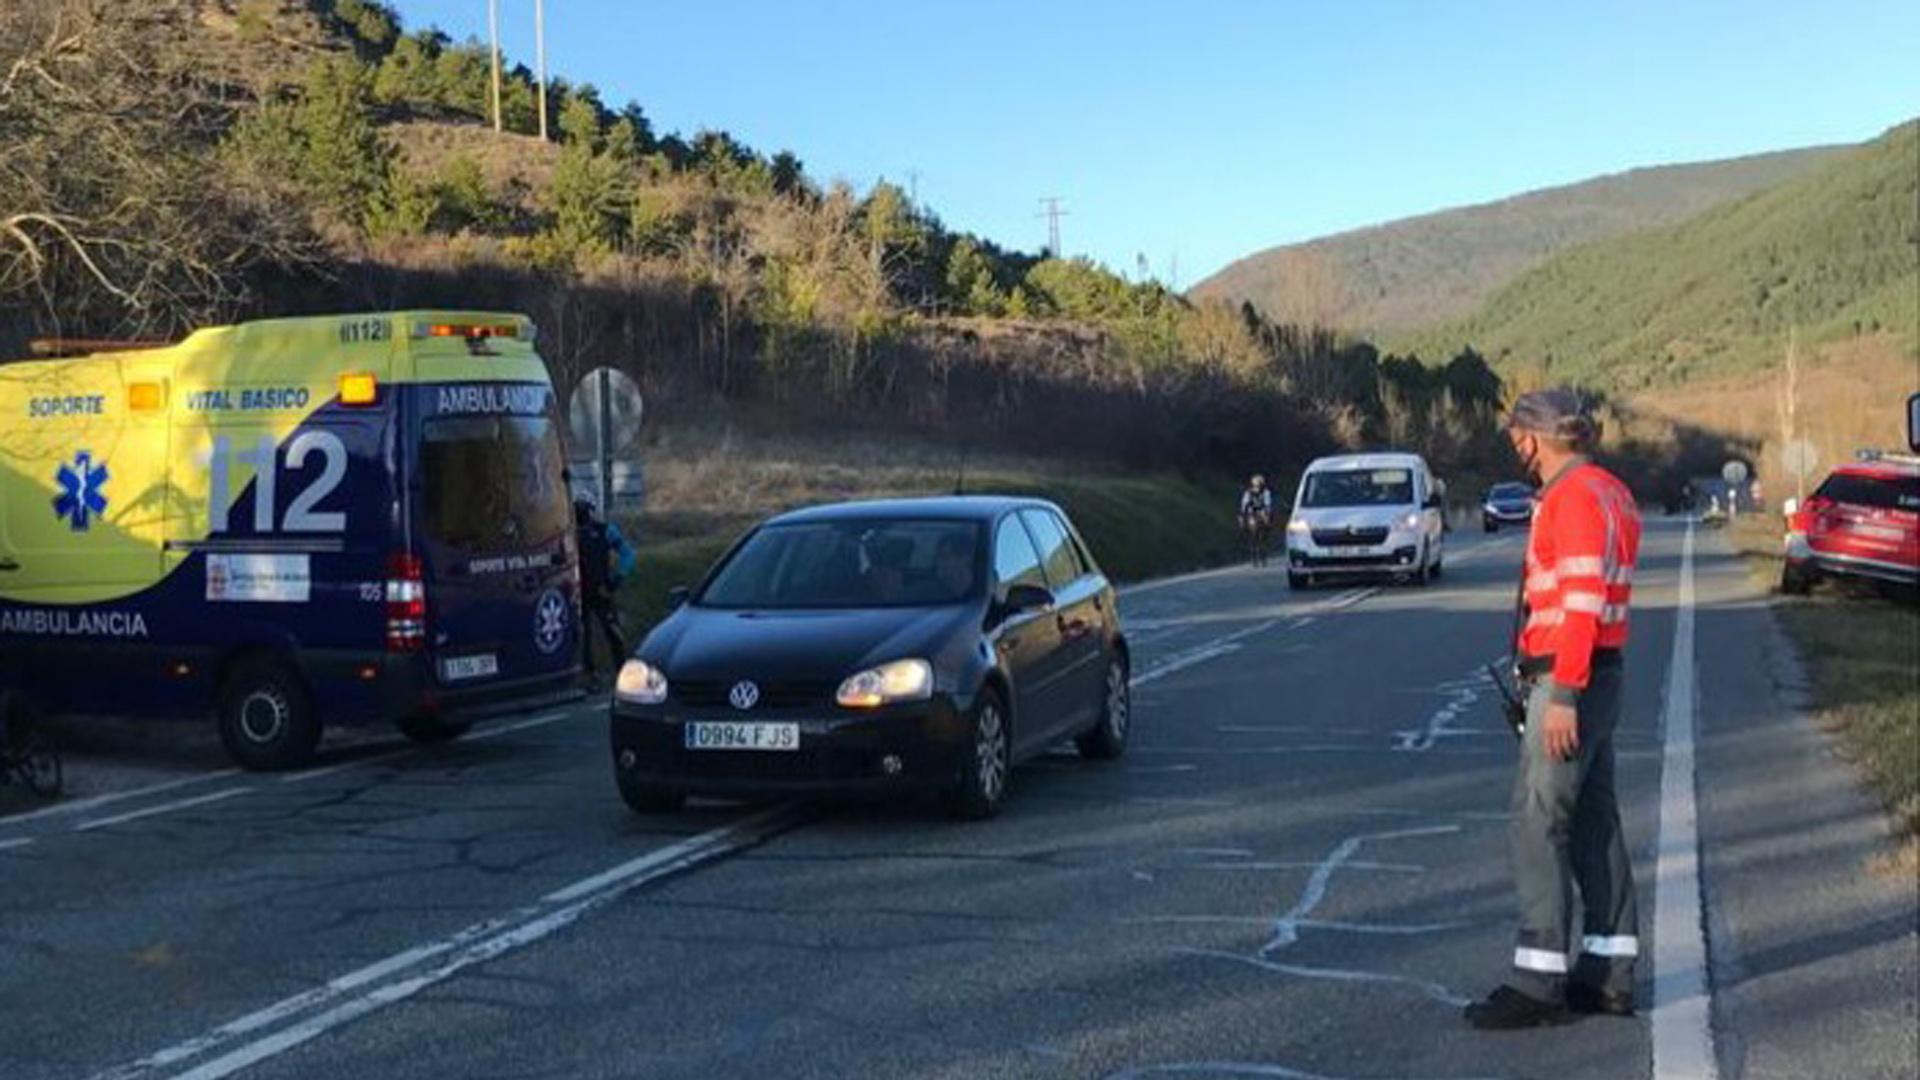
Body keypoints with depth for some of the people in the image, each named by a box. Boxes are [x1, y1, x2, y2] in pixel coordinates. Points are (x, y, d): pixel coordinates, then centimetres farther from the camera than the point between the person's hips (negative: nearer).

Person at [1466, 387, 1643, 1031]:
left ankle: (1539, 982, -6)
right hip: (1598, 676, 10)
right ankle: (1608, 973, 18)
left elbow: (1581, 602, -22)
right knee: (1594, 821, 12)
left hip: (1568, 680, -10)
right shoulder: (1610, 492, 16)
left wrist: (1562, 696, -22)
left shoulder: (1575, 497, -15)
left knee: (1539, 823, -8)